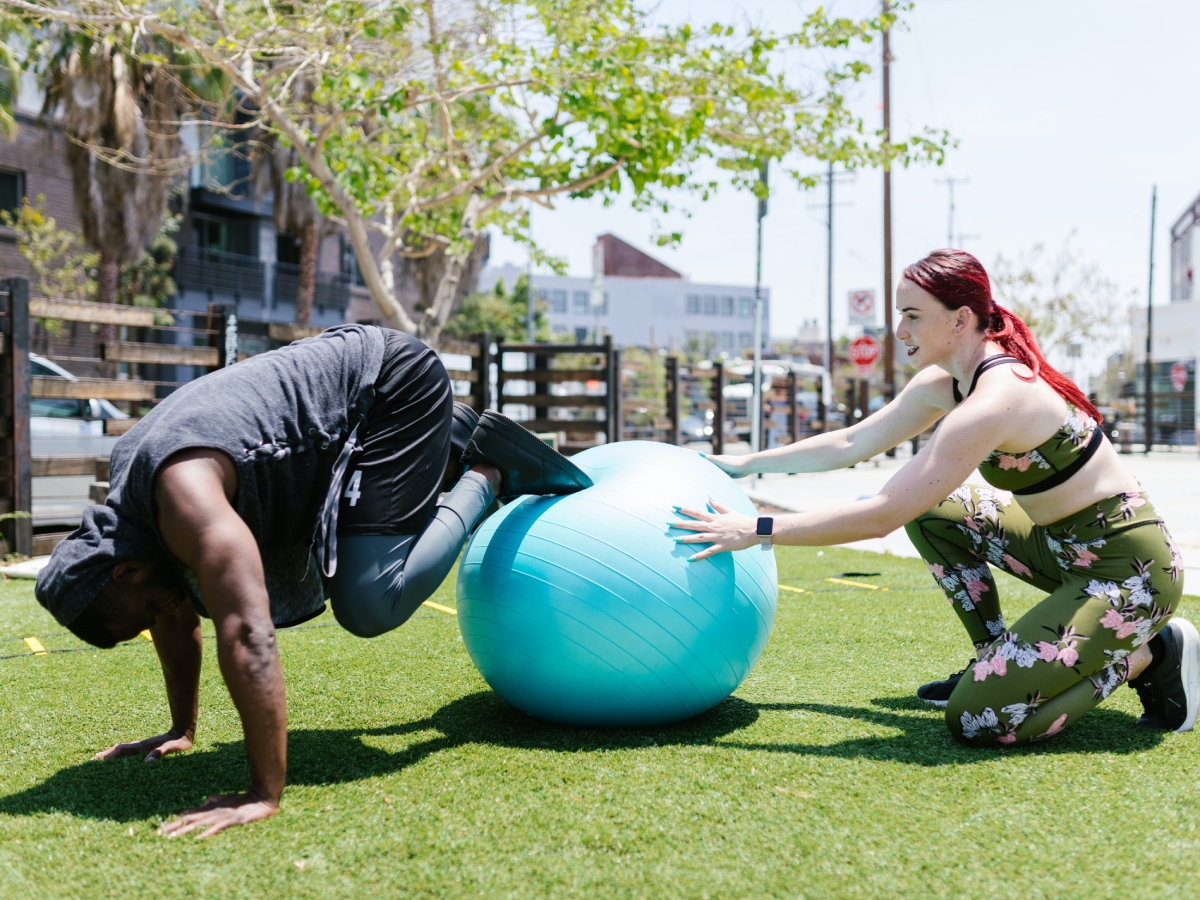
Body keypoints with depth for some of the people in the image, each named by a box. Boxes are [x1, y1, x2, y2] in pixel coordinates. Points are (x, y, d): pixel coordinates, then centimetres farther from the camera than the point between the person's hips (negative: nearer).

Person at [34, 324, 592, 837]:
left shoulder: (181, 489, -33)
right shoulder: (128, 478, -3)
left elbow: (247, 636, -41)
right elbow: (179, 613, 12)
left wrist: (264, 796, -38)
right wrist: (182, 730, 16)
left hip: (394, 382, -9)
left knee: (370, 604, -19)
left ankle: (487, 471, 0)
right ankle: (452, 451, 28)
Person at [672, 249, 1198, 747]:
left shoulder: (995, 402, -27)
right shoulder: (942, 383, 0)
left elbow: (881, 516, -29)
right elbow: (849, 445, 10)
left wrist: (756, 531, -26)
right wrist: (745, 464, 12)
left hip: (1128, 569, -9)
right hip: (1065, 545, 9)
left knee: (976, 719, -17)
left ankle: (1150, 655, 1)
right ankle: (997, 662, 17)